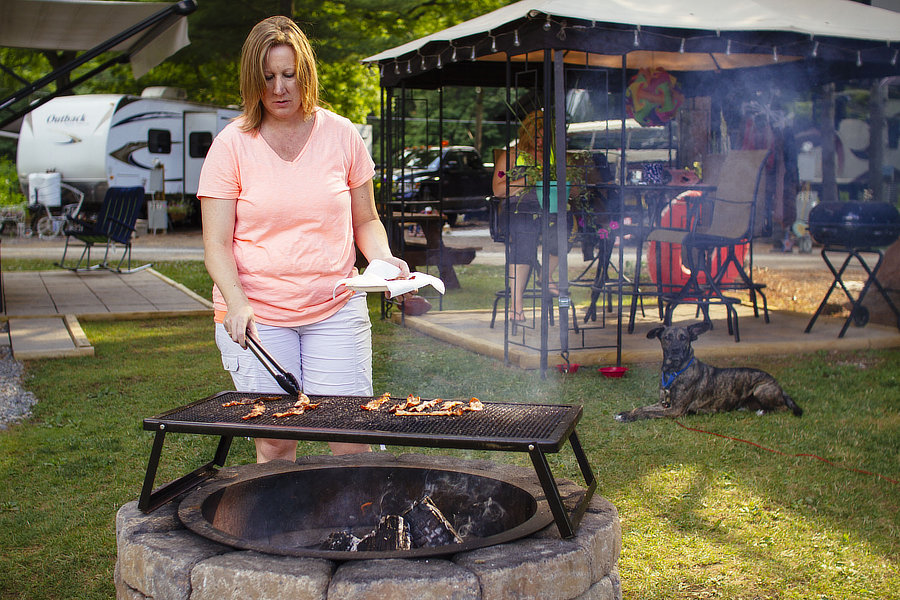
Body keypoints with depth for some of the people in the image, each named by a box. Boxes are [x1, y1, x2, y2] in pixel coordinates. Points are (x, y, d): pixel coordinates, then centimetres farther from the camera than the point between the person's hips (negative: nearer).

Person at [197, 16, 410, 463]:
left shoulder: (340, 135, 4)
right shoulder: (231, 145, -1)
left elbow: (365, 221, 13)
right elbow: (217, 244, -4)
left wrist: (383, 258, -7)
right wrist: (236, 303, -20)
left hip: (336, 310, 1)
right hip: (257, 316, -1)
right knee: (274, 441, 2)